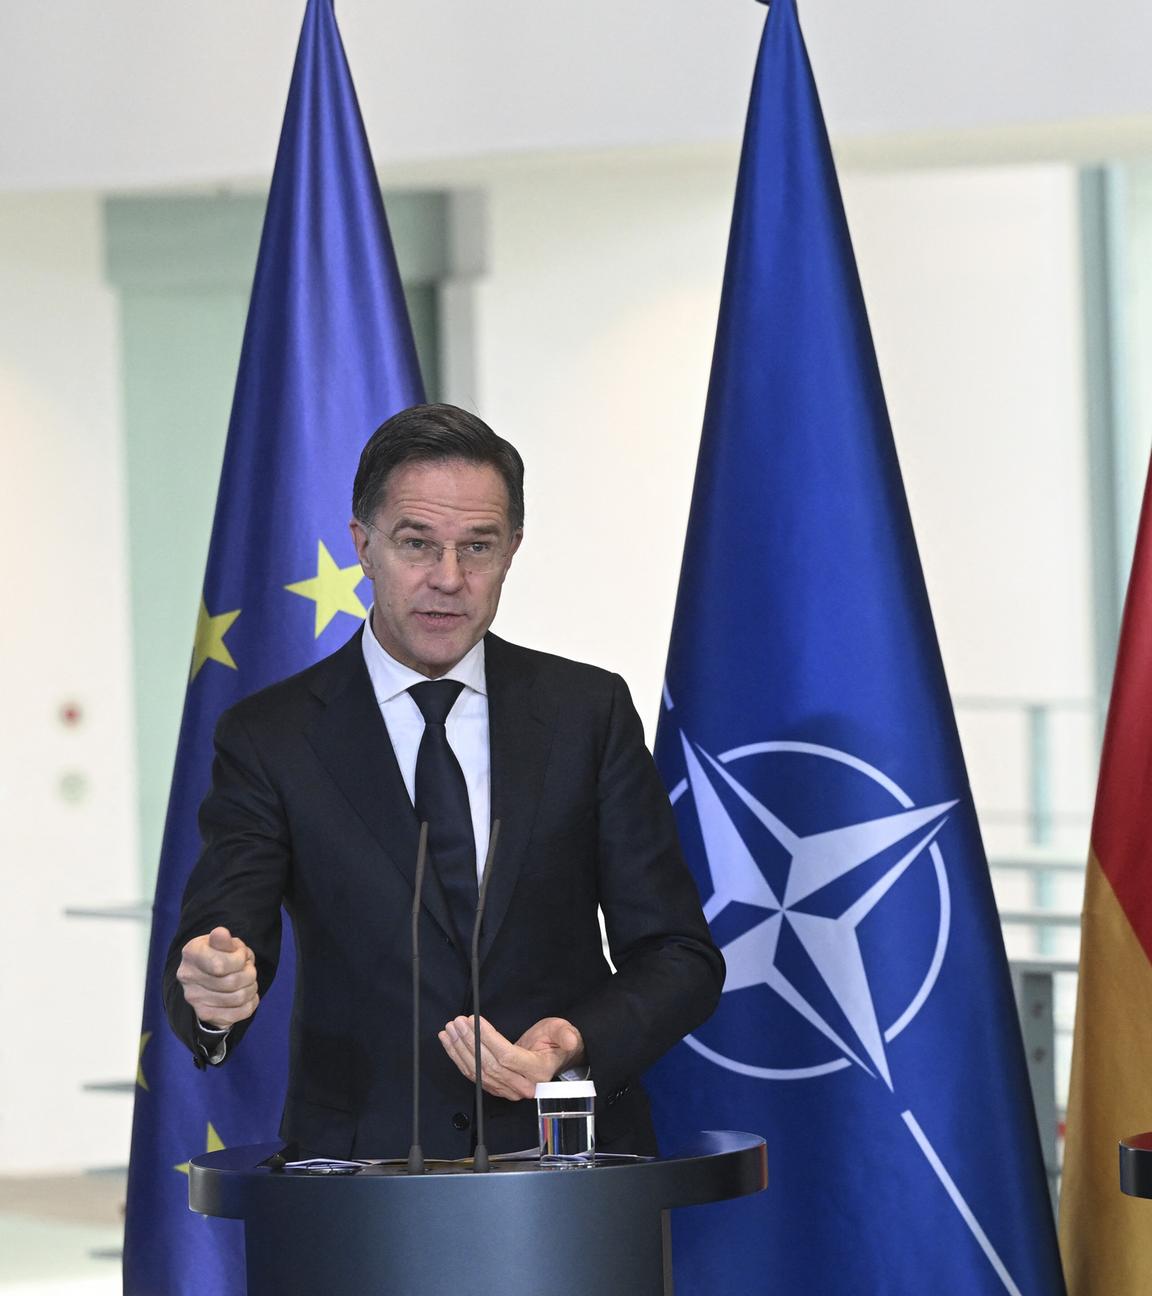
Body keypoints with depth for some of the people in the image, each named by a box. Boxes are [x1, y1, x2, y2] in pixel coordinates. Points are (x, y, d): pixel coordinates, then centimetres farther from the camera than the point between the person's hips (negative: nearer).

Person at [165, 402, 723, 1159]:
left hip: (570, 1159, -2)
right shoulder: (271, 739, 6)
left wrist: (576, 1046, -10)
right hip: (363, 1173, 2)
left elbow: (680, 957, 10)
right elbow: (216, 940, -4)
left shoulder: (588, 712, 10)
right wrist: (214, 997, -28)